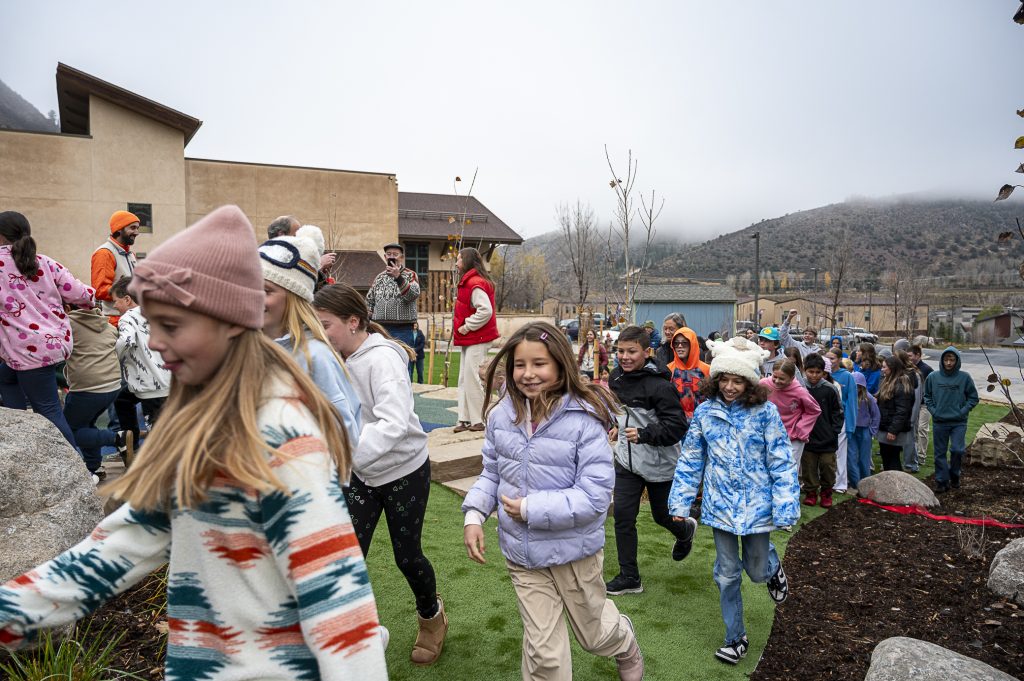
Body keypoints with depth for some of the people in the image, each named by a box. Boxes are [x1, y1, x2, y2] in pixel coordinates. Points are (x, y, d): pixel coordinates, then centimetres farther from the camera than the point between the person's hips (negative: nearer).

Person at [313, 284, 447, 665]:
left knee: (406, 555, 10)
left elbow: (395, 423, -38)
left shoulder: (382, 359, -25)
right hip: (361, 475, 5)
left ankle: (432, 617, 41)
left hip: (404, 471, -5)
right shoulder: (334, 361, -4)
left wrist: (345, 454, -48)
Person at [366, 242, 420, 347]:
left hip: (402, 330, -4)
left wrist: (398, 277, -28)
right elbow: (369, 303, 18)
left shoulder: (410, 275, 3)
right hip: (380, 329, 4)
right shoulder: (379, 277, 15)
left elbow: (414, 295, -17)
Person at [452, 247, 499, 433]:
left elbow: (485, 311, -26)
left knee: (473, 378, -8)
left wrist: (466, 327, -19)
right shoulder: (467, 282, 17)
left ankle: (479, 420, 1)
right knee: (464, 379, 12)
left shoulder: (475, 283, -16)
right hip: (468, 340, 11)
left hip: (477, 340, -11)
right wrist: (461, 330, 12)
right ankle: (465, 419, 17)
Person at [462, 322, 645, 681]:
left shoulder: (584, 420, -23)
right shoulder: (502, 414, -9)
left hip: (574, 549, -3)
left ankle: (625, 646, 58)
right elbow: (492, 473, 5)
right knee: (543, 650, 12)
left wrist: (531, 509, -23)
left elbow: (595, 497, -23)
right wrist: (474, 515, -10)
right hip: (522, 552, 3)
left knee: (593, 634, 23)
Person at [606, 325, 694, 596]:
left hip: (660, 464, -5)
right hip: (627, 460, 5)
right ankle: (629, 577, 15)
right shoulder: (617, 376, 0)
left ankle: (686, 530, 49)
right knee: (623, 516, 1)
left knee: (662, 516, 13)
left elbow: (678, 426, -25)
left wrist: (644, 434, -34)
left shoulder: (659, 385, -23)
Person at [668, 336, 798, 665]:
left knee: (757, 571, 13)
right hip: (720, 506, 2)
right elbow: (690, 461, 1)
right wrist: (680, 502, 0)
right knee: (727, 575, 10)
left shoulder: (765, 412, -12)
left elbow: (782, 464, -9)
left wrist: (785, 508, -12)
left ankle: (772, 566, 50)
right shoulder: (705, 411, -5)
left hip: (756, 506, -2)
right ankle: (736, 638, 29)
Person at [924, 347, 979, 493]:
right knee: (940, 453, 7)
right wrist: (933, 410, -2)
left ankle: (954, 474, 17)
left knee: (957, 450, -10)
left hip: (959, 422, -1)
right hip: (939, 422, 1)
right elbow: (927, 396, 10)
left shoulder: (965, 377, -5)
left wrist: (963, 411, -7)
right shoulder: (933, 377, -2)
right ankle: (942, 481, 18)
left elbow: (973, 398, 3)